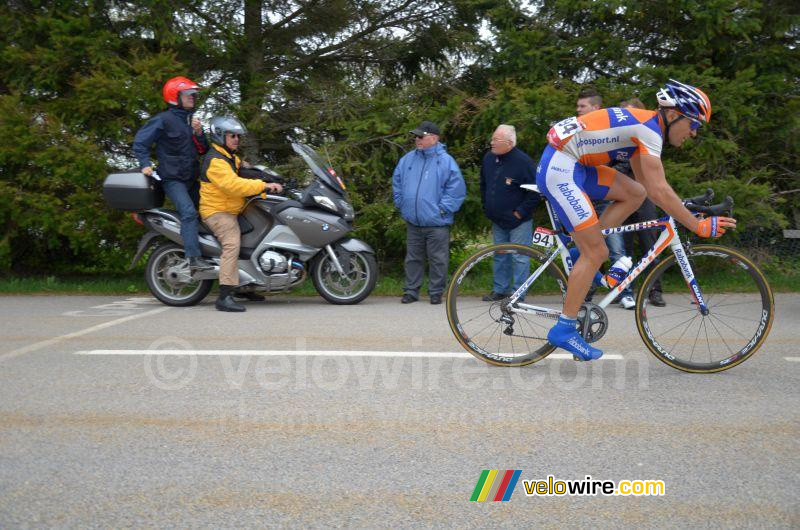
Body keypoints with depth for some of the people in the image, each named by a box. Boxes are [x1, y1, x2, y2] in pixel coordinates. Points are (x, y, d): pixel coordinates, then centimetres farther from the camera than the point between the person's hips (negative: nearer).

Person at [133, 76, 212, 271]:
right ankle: (193, 258, -33)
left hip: (191, 178, 9)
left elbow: (203, 150, 17)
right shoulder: (164, 120, -7)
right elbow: (140, 141, -6)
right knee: (189, 212, -25)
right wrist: (145, 164, -16)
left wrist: (199, 133, 0)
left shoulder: (191, 120, 18)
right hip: (173, 179, -9)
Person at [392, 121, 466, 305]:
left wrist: (443, 209, -12)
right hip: (412, 221, 4)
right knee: (413, 258, 12)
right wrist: (401, 203, 10)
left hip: (437, 222, -4)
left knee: (438, 259, 3)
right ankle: (411, 291, 21)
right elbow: (397, 182, 18)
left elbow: (457, 188, -10)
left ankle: (436, 292, 14)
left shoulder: (446, 161, -7)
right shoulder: (408, 159, 7)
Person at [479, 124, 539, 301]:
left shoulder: (523, 161, -17)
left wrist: (519, 213, -15)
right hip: (497, 220, 7)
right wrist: (486, 206, 13)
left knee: (519, 257, -2)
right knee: (500, 255, 14)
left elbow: (535, 191, -16)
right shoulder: (489, 157, 3)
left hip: (518, 220, -7)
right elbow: (483, 185, 18)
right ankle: (500, 290, 24)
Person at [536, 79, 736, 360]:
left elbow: (648, 185, 24)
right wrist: (699, 226, -13)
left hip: (574, 165, 9)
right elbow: (659, 190, -18)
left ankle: (582, 254, 9)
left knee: (635, 193, 9)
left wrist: (683, 211, 22)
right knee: (597, 253, -6)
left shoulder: (641, 124, 16)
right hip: (560, 170, -9)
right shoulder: (649, 128, -13)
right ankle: (564, 329, 2)